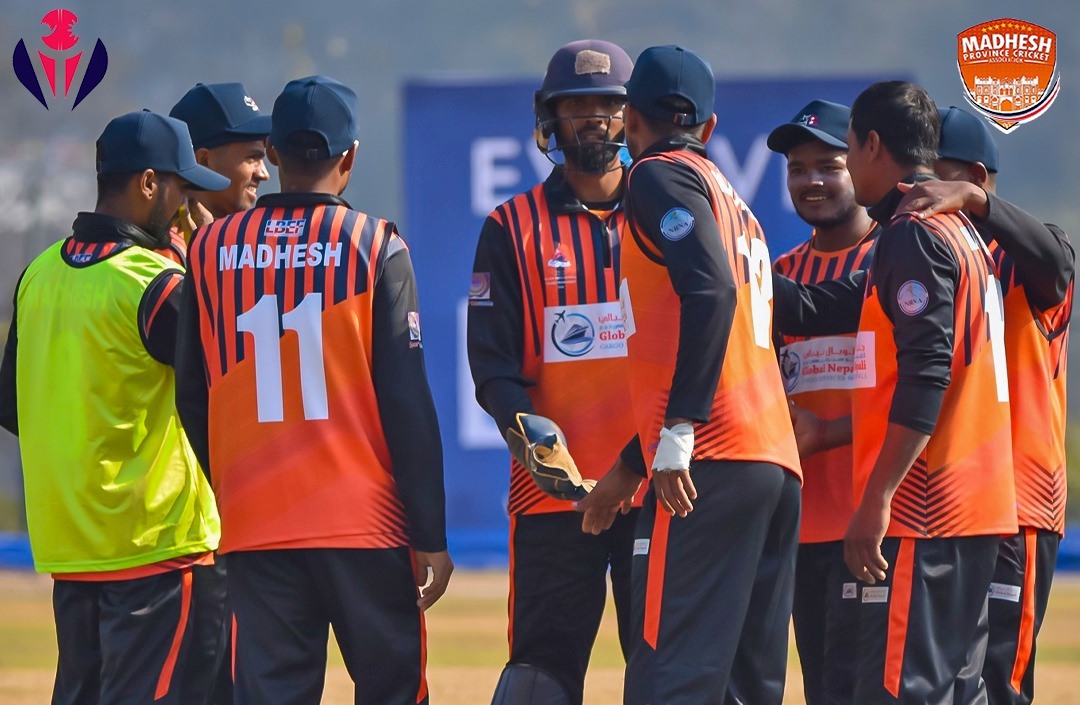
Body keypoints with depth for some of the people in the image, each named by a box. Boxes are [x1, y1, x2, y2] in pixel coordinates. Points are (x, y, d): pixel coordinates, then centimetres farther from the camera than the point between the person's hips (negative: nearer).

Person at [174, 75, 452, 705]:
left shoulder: (212, 247, 6)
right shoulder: (374, 246, -4)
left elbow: (193, 397, 10)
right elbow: (407, 402, -6)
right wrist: (432, 535, -4)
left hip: (253, 524, 3)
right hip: (364, 522, -3)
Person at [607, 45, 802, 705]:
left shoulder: (661, 178, 0)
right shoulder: (731, 198, 27)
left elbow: (710, 290, -16)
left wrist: (676, 433, -20)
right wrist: (627, 470, 31)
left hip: (712, 459, -9)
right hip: (777, 462, 9)